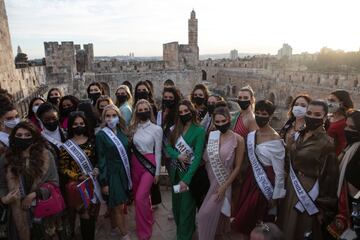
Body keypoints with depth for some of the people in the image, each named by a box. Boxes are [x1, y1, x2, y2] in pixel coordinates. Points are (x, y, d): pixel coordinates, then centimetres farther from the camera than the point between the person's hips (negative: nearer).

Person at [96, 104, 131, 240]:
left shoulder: (122, 132, 5)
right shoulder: (101, 135, -9)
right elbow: (101, 160, -11)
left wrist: (129, 173, 9)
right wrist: (104, 182, -12)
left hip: (124, 173, 5)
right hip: (111, 174, -5)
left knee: (122, 205, 14)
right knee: (118, 207, 4)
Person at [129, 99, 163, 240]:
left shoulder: (157, 129, -8)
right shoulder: (134, 128, 4)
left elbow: (158, 152, -5)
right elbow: (131, 147, 8)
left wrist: (157, 172, -3)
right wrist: (131, 165, 7)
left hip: (149, 164, -5)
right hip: (135, 163, 5)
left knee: (140, 198, -9)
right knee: (138, 195, 16)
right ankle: (148, 221, 41)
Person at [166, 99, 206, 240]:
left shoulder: (199, 130, -13)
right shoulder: (176, 129, 5)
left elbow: (198, 157, -19)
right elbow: (168, 147, 2)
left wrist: (186, 179, -25)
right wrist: (178, 155, -19)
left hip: (190, 172, -6)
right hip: (175, 171, 6)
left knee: (186, 206, 6)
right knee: (176, 204, 18)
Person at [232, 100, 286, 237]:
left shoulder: (275, 140, -18)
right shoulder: (251, 135, 2)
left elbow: (279, 172, -14)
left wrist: (275, 197, -11)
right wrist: (247, 179, 11)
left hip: (266, 183, -6)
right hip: (251, 179, 6)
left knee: (260, 224, 6)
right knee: (245, 215, 15)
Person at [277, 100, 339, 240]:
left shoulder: (326, 144, -17)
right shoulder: (299, 136, 3)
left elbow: (330, 178, -14)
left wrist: (323, 208, -11)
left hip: (308, 193, -6)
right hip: (291, 188, 6)